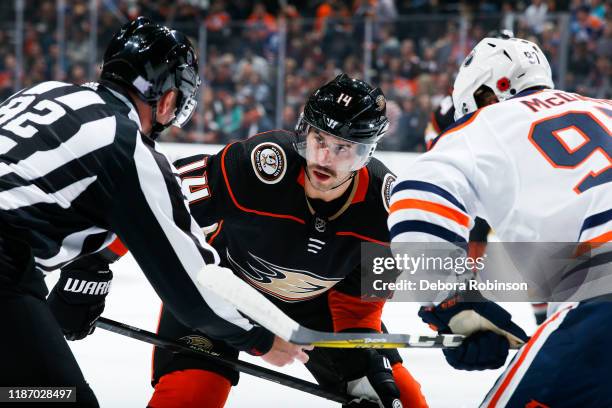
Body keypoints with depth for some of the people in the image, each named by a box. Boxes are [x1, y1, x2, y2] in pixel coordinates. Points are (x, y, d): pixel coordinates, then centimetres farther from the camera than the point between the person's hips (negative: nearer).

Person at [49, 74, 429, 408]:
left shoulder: (384, 202, -23)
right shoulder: (260, 164, -37)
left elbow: (358, 298, -8)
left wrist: (366, 361, -16)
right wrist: (94, 264, -28)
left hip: (310, 300, 4)